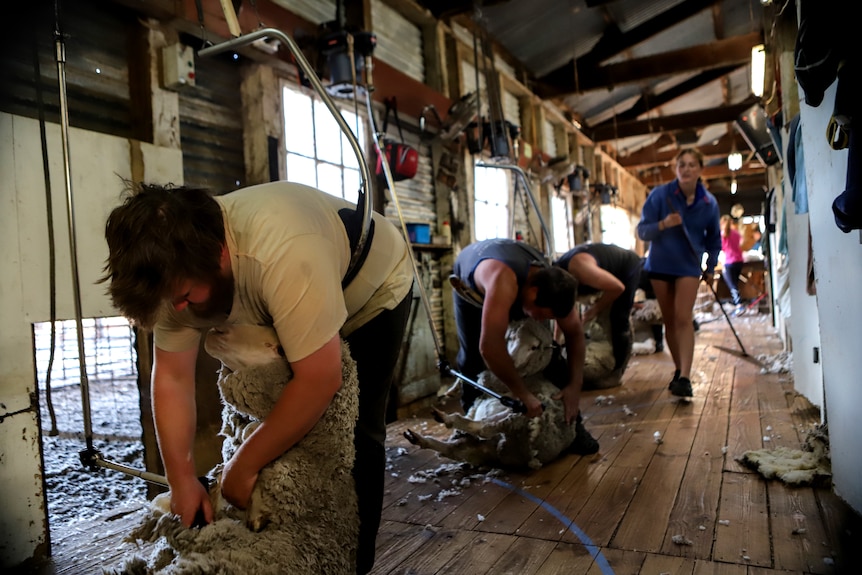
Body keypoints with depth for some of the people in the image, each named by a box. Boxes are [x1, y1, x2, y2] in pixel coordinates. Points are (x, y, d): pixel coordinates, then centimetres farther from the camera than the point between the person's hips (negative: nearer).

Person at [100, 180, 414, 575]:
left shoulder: (284, 253, -43)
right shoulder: (179, 264, -20)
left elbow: (320, 381, -39)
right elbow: (171, 378, -14)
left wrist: (243, 467, -28)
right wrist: (182, 479, -17)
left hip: (374, 288, -6)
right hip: (295, 305, 6)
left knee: (354, 432, -11)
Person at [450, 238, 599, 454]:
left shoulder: (551, 285, -29)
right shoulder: (503, 281, -50)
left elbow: (574, 332, -13)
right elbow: (489, 347, -54)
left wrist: (575, 385, -21)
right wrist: (524, 394, -45)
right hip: (470, 285, -3)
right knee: (473, 355, -14)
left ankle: (570, 423, 5)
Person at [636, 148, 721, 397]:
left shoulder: (709, 203, -4)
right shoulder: (660, 194, -11)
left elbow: (713, 239, 11)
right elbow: (642, 231, -12)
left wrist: (710, 268, 11)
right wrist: (663, 224, -30)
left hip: (689, 266, 0)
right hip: (660, 265, 0)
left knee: (683, 319, -13)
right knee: (669, 320, 8)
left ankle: (685, 377, -16)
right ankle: (679, 369, 22)